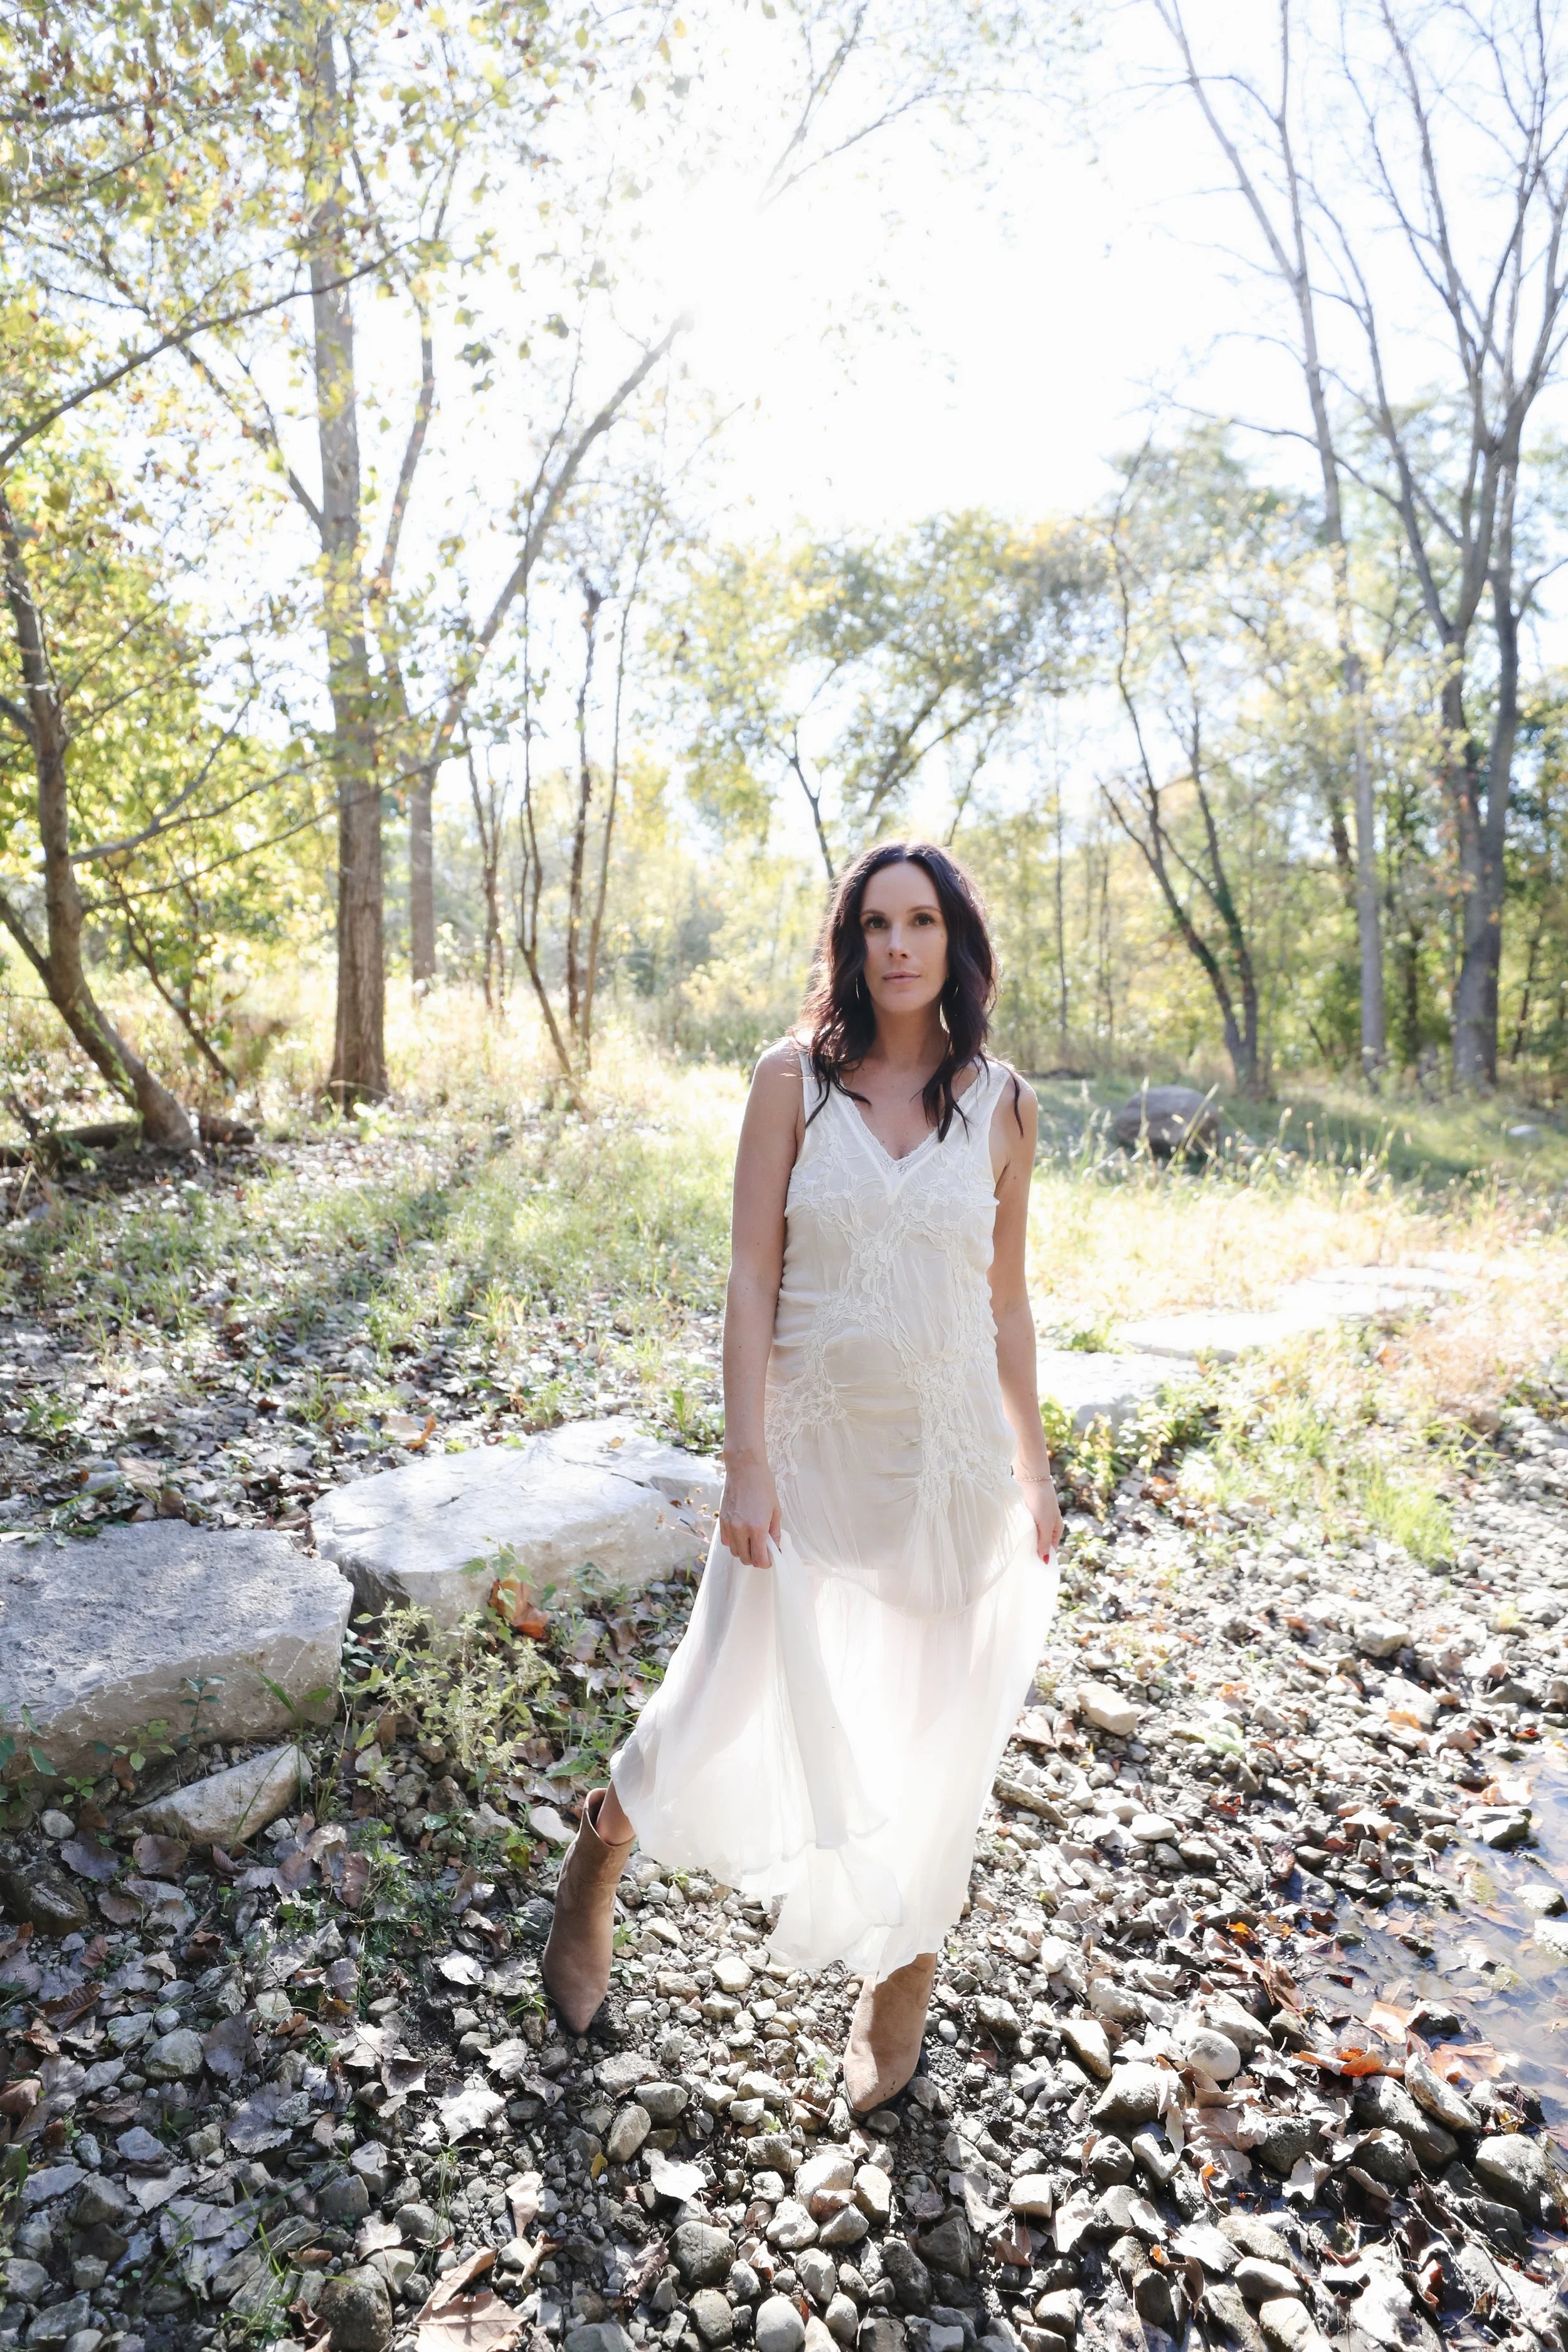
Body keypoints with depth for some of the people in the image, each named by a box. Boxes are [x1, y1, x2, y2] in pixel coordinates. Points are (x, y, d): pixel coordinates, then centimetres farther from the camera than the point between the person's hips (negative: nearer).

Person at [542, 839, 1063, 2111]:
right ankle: (602, 1847, 41)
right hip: (811, 1445, -1)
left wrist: (1034, 1476, 9)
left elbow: (1008, 1304, 7)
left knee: (928, 1732, 13)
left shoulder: (999, 1104, 2)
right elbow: (752, 1277, -6)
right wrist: (747, 1462, -11)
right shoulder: (795, 1080, -4)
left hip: (949, 1455, 2)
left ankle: (902, 1982, 39)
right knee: (736, 1702, 5)